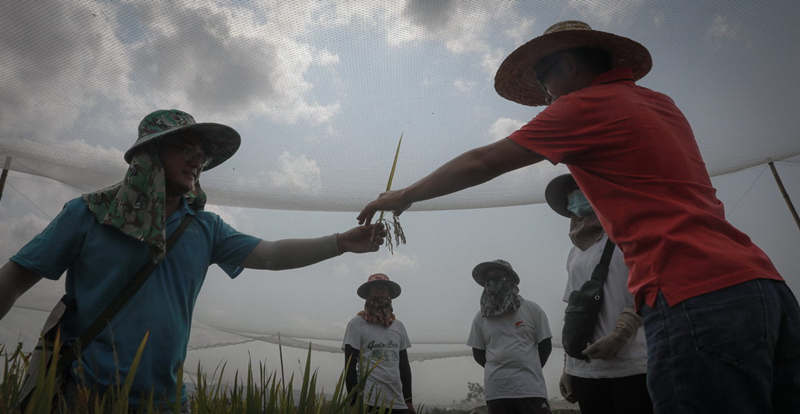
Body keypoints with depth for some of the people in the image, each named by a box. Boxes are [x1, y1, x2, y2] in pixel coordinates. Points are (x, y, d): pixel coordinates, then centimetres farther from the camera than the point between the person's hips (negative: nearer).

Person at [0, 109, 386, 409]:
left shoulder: (205, 228, 3)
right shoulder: (88, 213, -6)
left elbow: (272, 254, -2)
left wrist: (341, 242, -12)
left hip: (164, 395, 4)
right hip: (84, 391, -3)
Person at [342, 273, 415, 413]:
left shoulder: (399, 326, 11)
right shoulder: (356, 324, -3)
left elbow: (404, 365, 14)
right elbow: (350, 366, -5)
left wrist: (409, 400, 11)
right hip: (369, 402, -4)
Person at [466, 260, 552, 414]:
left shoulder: (532, 310, 3)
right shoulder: (480, 317, 6)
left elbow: (545, 345, 8)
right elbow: (478, 353, 12)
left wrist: (529, 370, 6)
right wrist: (498, 371, 5)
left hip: (530, 388, -1)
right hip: (496, 391, 1)